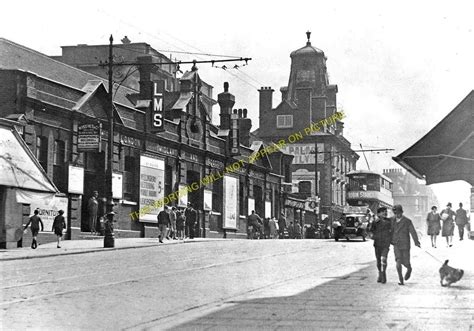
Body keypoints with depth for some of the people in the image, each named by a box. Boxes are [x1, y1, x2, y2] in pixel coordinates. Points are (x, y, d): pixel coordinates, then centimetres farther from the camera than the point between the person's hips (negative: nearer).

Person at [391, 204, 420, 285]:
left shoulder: (407, 221, -8)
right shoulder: (392, 220, 1)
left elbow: (413, 232, -16)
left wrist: (416, 242, -27)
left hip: (405, 245, -2)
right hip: (396, 245, 2)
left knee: (405, 262, 2)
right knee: (398, 261, -12)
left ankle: (409, 269, 38)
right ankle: (400, 279, -3)